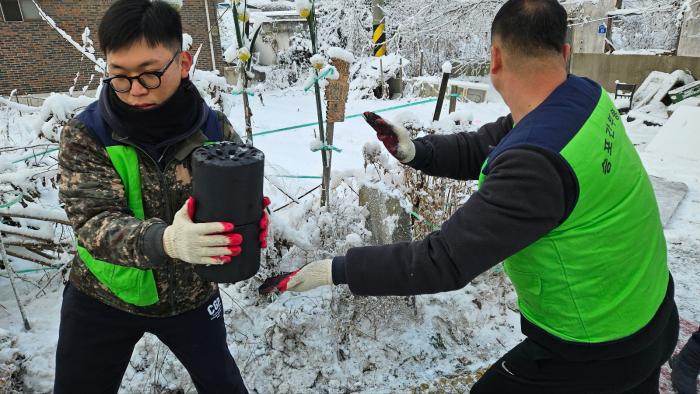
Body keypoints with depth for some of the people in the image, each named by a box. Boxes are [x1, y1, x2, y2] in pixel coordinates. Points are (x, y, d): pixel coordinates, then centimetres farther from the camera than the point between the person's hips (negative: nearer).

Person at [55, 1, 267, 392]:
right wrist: (165, 240, -48)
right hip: (101, 298, 0)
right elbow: (93, 223, -27)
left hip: (190, 295, 1)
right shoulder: (85, 135, -17)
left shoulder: (215, 129, -14)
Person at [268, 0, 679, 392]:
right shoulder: (588, 95, -9)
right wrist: (415, 151, -18)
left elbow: (444, 262, -33)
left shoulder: (536, 164, -36)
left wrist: (338, 269, -25)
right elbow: (483, 147, -1)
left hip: (595, 348, -8)